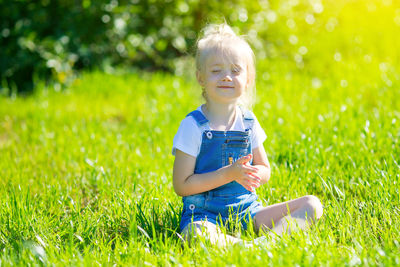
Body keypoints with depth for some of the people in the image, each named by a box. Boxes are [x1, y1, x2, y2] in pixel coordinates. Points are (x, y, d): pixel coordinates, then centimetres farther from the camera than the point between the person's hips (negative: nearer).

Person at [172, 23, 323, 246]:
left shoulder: (248, 122, 7)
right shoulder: (194, 126, -8)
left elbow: (265, 171, 16)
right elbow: (181, 186, -11)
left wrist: (254, 174, -10)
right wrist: (229, 173, -18)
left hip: (247, 210, 6)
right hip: (205, 214, -6)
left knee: (313, 205, -10)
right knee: (196, 233, -41)